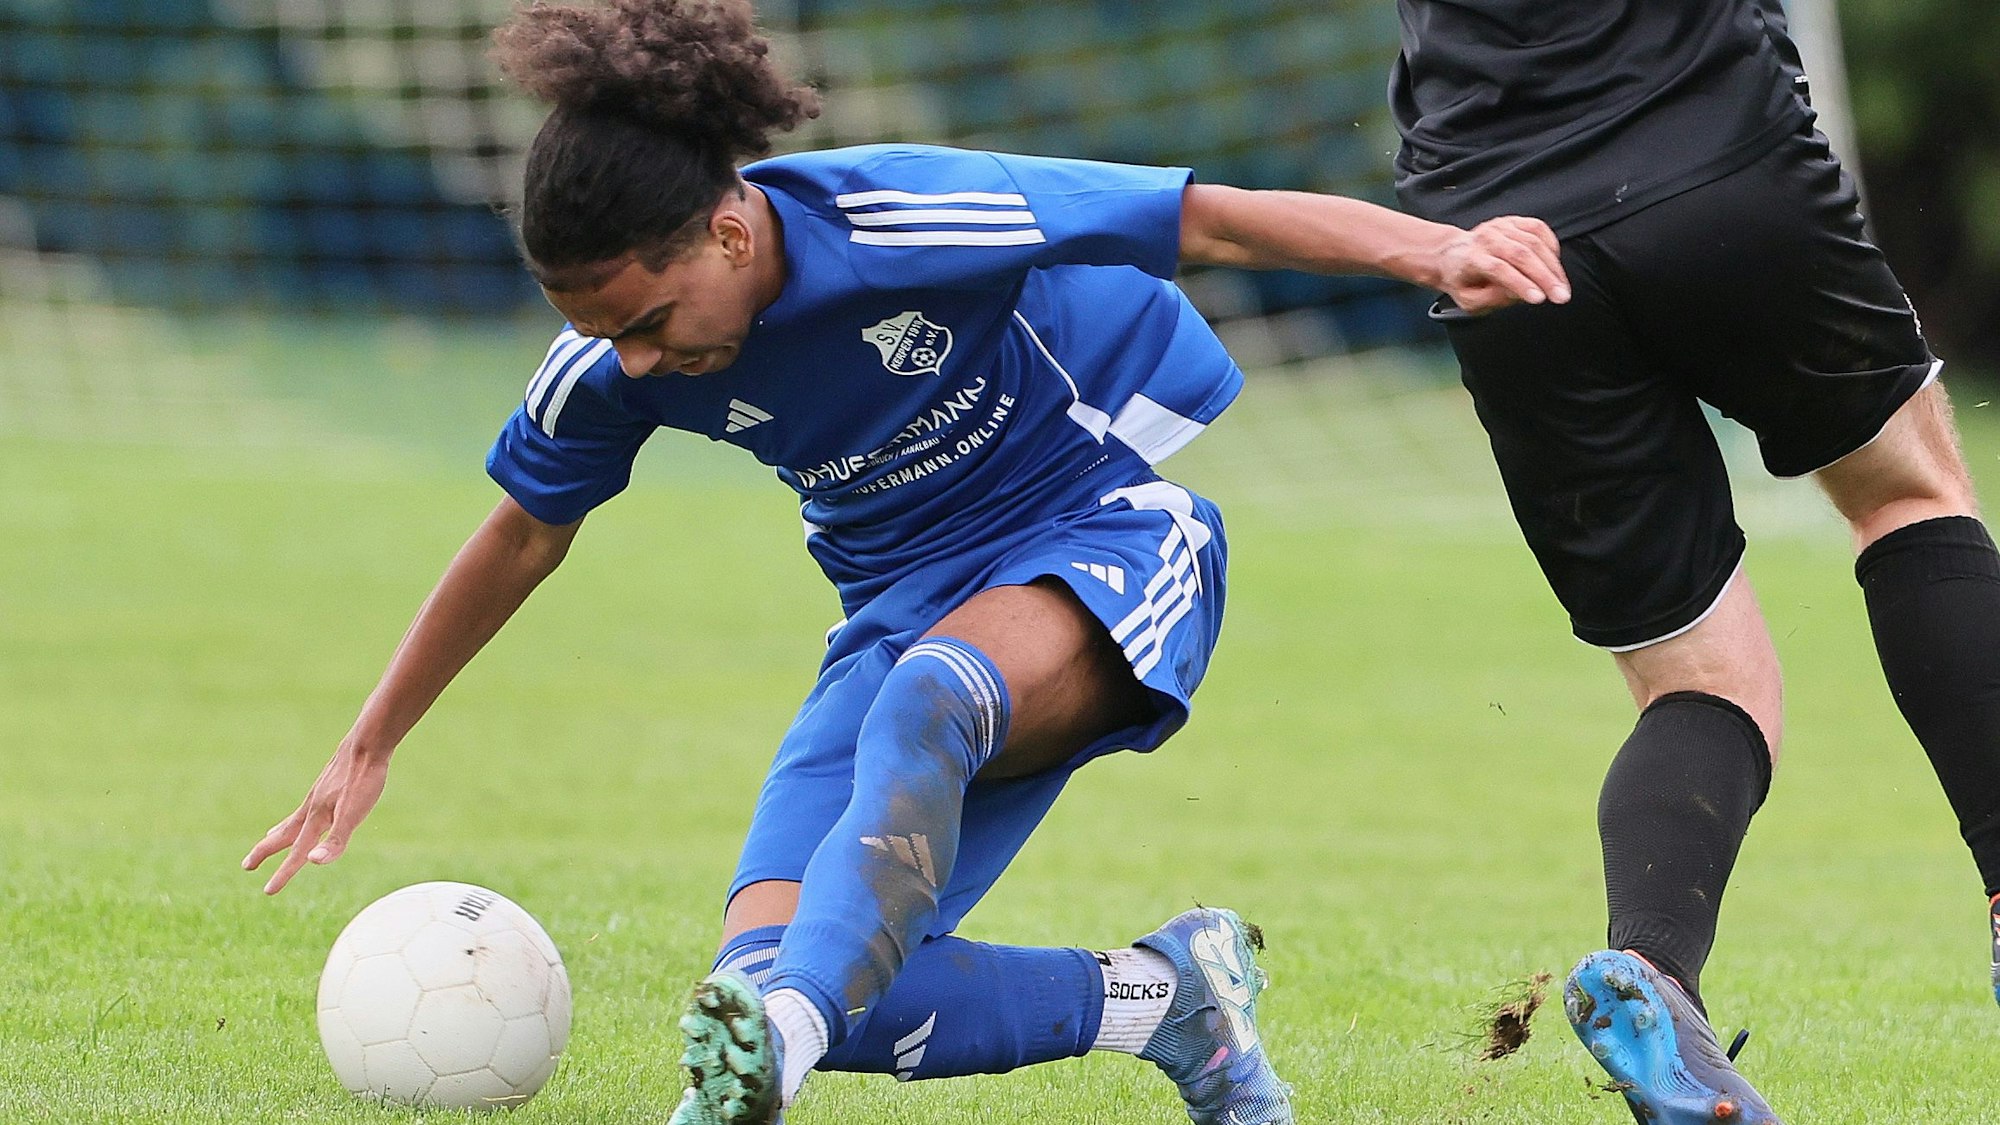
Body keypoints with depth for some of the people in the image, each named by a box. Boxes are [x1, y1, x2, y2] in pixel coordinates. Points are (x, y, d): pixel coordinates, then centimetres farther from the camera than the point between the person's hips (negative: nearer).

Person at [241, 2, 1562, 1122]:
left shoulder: (903, 221, -26)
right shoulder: (606, 364, -10)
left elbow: (1217, 222, -24)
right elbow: (523, 539, 10)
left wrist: (1437, 248, -36)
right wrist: (369, 747, 15)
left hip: (1107, 531, -6)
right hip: (910, 603, 6)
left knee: (926, 702, -42)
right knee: (771, 978, -18)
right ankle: (1164, 994, -10)